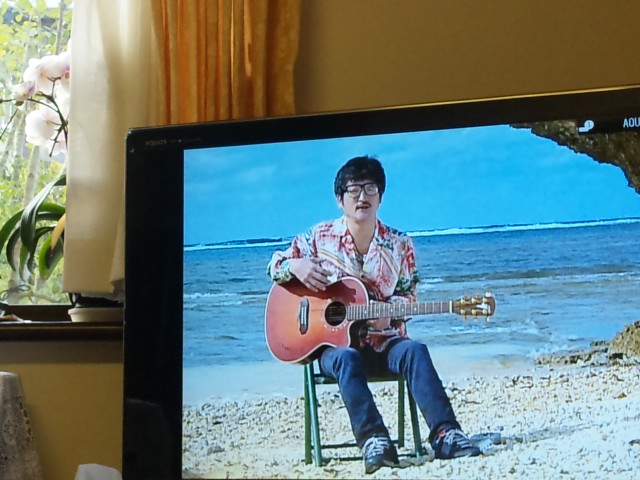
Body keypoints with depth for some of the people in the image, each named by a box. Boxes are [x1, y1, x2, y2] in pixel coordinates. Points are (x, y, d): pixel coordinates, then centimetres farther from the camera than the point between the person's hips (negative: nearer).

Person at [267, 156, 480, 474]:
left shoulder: (398, 245, 5)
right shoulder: (320, 237, 3)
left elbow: (408, 297, 8)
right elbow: (275, 265, 8)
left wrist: (389, 313, -15)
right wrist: (295, 266, -16)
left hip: (383, 340, 2)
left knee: (414, 350, -31)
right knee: (347, 358, -37)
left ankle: (444, 434, -39)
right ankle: (373, 439, -45)